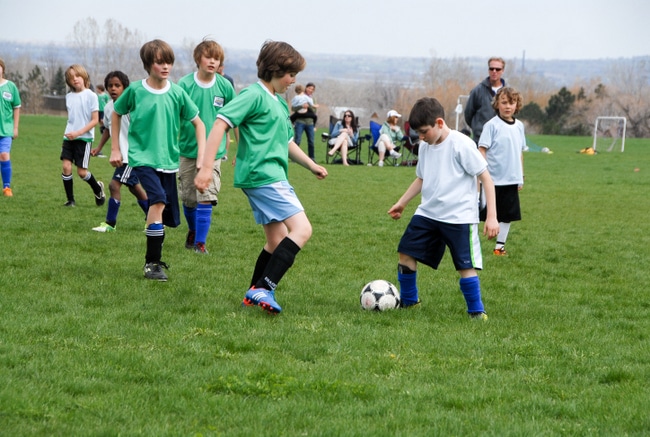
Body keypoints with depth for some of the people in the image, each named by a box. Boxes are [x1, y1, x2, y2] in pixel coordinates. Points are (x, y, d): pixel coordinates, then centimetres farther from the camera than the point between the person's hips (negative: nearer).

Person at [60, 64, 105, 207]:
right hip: (69, 137, 5)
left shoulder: (91, 96, -7)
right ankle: (70, 200, 3)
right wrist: (69, 133, 6)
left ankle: (98, 188, 26)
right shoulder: (69, 96, 9)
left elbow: (95, 120, -9)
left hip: (84, 138, -5)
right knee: (66, 166, -8)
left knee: (81, 171, -3)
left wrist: (78, 133, -18)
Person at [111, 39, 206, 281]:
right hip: (143, 157, -3)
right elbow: (116, 115, 12)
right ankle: (152, 263, -19)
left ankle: (155, 259, 30)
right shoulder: (135, 90, -5)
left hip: (168, 160, 3)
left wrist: (202, 157, -1)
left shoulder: (177, 93, -2)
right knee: (158, 200, -25)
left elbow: (198, 123, 7)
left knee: (168, 218, 6)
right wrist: (115, 149, 10)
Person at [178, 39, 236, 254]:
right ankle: (193, 230, 37)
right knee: (188, 198, 11)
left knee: (206, 198, -9)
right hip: (188, 149, 1)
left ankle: (200, 242, -4)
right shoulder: (184, 84, -6)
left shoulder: (224, 86, -3)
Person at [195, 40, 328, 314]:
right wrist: (206, 167, -24)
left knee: (278, 240, 13)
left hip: (272, 177, 10)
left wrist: (311, 165, 30)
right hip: (263, 176, -10)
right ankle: (263, 289, -20)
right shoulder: (254, 96, -10)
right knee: (301, 229, -16)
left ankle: (254, 296, 19)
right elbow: (221, 123, -18)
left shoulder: (280, 103, 20)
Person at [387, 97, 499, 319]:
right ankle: (408, 300, 24)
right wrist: (402, 203, 22)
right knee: (406, 253, 7)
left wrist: (492, 217, -16)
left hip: (459, 217, -7)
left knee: (466, 265, -9)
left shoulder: (461, 145, -15)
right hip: (427, 214, 7)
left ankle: (476, 311, 4)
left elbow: (486, 178, -13)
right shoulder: (425, 147, 7)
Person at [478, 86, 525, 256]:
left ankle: (500, 245, 18)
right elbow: (482, 150, -10)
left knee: (508, 215, 8)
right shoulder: (492, 125, -9)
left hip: (511, 180, 5)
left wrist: (521, 176, 16)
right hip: (493, 180, -5)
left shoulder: (519, 126, 8)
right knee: (483, 214, 0)